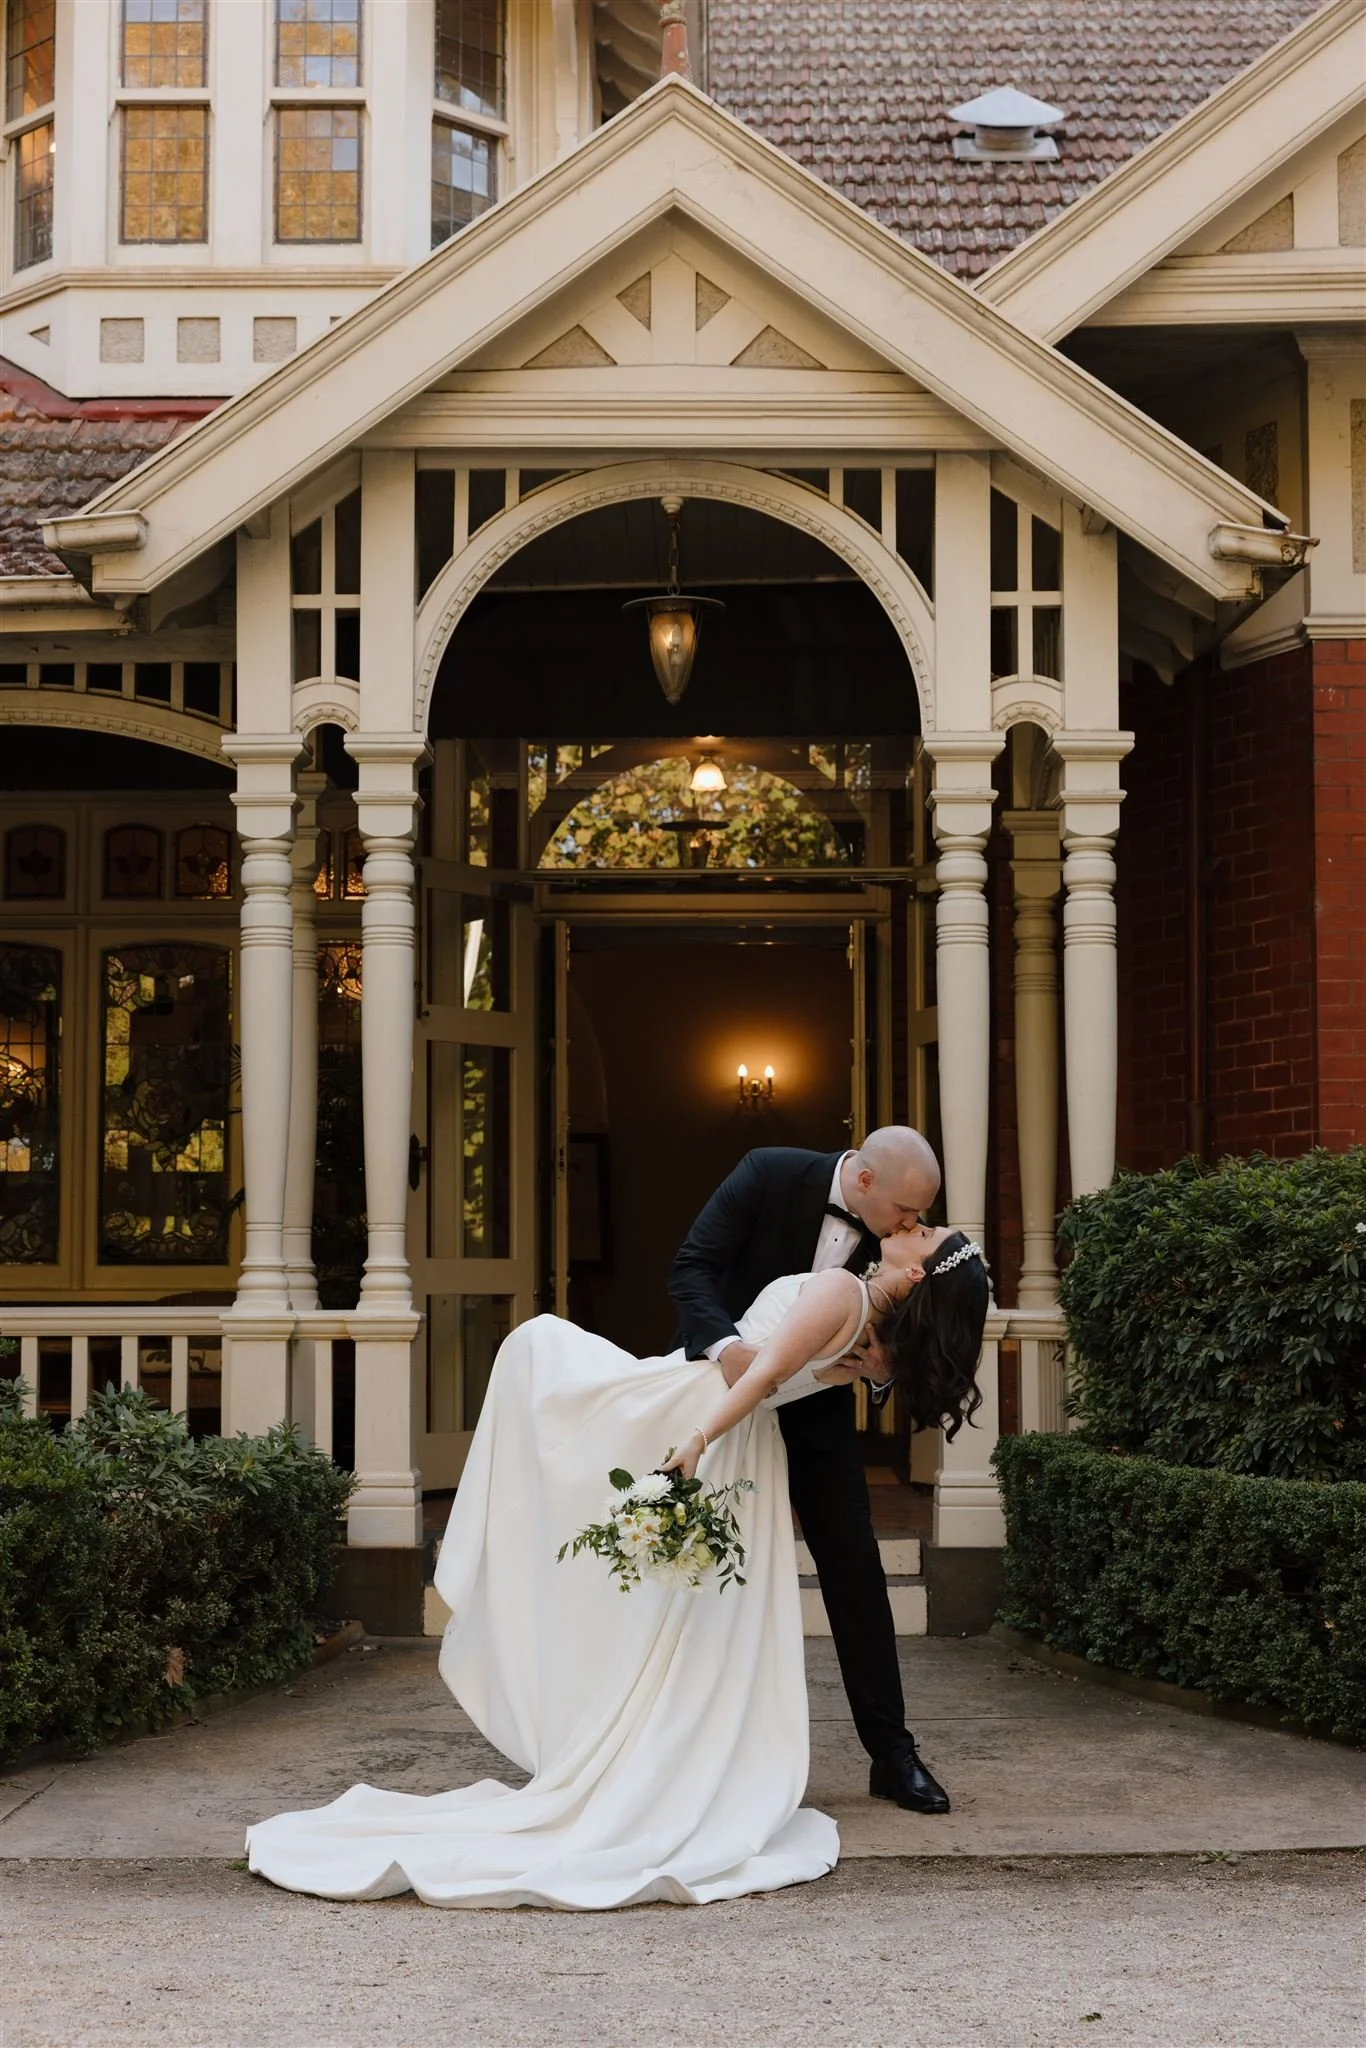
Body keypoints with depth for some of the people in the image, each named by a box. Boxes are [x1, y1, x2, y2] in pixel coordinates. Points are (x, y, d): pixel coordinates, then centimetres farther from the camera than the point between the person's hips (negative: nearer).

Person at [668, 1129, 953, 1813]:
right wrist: (725, 1344, -41)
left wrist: (883, 1367, -25)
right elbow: (691, 1268, -24)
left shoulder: (898, 1233, -12)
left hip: (814, 1409, 2)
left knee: (856, 1569, -2)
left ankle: (891, 1753, 4)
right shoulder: (769, 1175, -22)